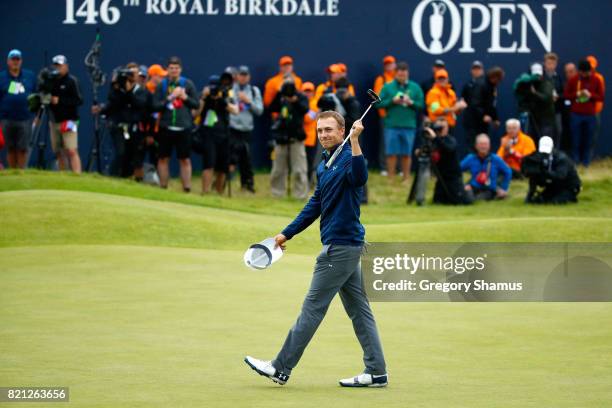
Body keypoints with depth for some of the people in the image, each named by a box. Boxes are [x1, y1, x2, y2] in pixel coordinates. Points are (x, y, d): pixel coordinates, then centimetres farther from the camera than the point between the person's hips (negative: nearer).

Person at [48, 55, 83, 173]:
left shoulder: (71, 81, -4)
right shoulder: (53, 81, 12)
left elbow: (79, 100, -12)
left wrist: (60, 101, -17)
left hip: (68, 121, -6)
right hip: (54, 122, 6)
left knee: (71, 151, -14)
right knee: (58, 152, 6)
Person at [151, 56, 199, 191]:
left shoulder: (188, 84, 4)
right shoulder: (162, 85, 3)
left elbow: (197, 104, 5)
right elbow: (155, 106, -3)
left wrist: (185, 97, -10)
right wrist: (169, 98, -15)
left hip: (183, 128, 0)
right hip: (166, 128, 0)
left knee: (185, 160, 2)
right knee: (163, 158, 6)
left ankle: (187, 189, 4)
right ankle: (163, 188, 14)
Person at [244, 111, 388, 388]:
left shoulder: (348, 158, -13)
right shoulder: (325, 166, 16)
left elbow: (359, 178, -36)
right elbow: (315, 205, 24)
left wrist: (355, 141, -43)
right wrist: (287, 233, 24)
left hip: (341, 246, -10)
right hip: (345, 245, 10)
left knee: (313, 308, -3)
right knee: (358, 310, 9)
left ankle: (281, 368, 2)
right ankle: (376, 372, 10)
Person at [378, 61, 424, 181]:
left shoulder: (415, 88, 6)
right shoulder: (388, 87, 4)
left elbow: (421, 105, 4)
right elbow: (379, 103, 0)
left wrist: (411, 103, -13)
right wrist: (392, 101, -12)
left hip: (409, 126, 0)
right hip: (391, 125, 0)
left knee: (406, 154, 4)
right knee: (391, 153, 1)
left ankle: (406, 179, 12)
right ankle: (391, 179, 10)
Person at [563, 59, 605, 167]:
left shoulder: (596, 81, 3)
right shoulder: (572, 80, 2)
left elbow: (601, 97, 2)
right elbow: (566, 95, 4)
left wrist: (590, 95, -15)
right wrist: (576, 94, -14)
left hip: (590, 115, 0)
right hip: (576, 115, 0)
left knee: (588, 141, 2)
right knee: (576, 141, 1)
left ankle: (586, 164, 7)